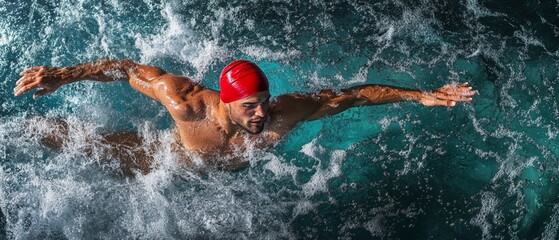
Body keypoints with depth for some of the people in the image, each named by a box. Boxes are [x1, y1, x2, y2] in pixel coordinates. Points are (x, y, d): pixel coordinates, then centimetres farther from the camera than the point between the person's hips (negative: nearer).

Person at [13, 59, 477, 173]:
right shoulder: (188, 103, -44)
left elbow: (353, 94, -29)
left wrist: (420, 95, -29)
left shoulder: (287, 111, -39)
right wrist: (60, 75, -34)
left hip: (227, 174, 2)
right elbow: (128, 68, -32)